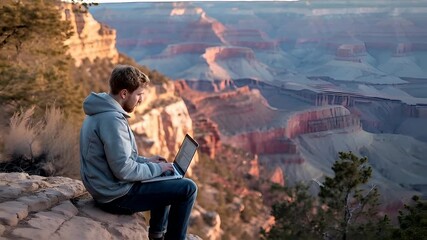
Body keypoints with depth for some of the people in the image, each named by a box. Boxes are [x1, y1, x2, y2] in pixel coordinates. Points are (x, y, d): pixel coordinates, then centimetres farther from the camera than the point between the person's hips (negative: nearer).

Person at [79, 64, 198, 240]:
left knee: (166, 181, 29)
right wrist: (157, 168, -12)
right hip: (117, 195, -10)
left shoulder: (101, 112, 7)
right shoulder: (112, 119, -25)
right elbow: (124, 170, -26)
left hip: (107, 188, 11)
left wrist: (147, 161, 9)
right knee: (188, 189, -8)